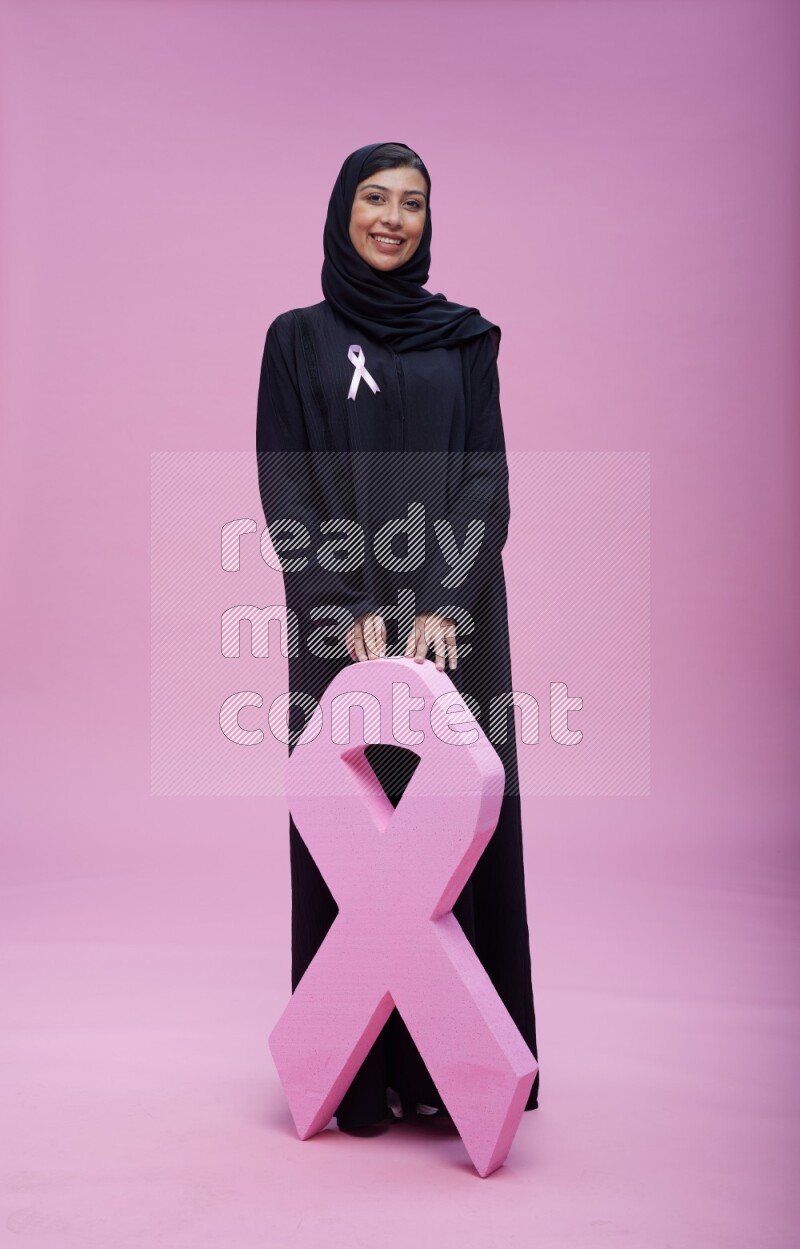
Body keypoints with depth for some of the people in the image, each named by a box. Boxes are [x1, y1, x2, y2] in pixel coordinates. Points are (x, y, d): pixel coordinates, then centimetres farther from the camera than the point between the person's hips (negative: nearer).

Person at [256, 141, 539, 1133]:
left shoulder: (465, 339, 11)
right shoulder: (297, 339, 7)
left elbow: (486, 477, 1)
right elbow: (285, 491, -2)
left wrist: (443, 603, -14)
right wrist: (349, 608, -14)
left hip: (453, 617, 2)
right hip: (343, 623, -1)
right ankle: (357, 1069, 12)